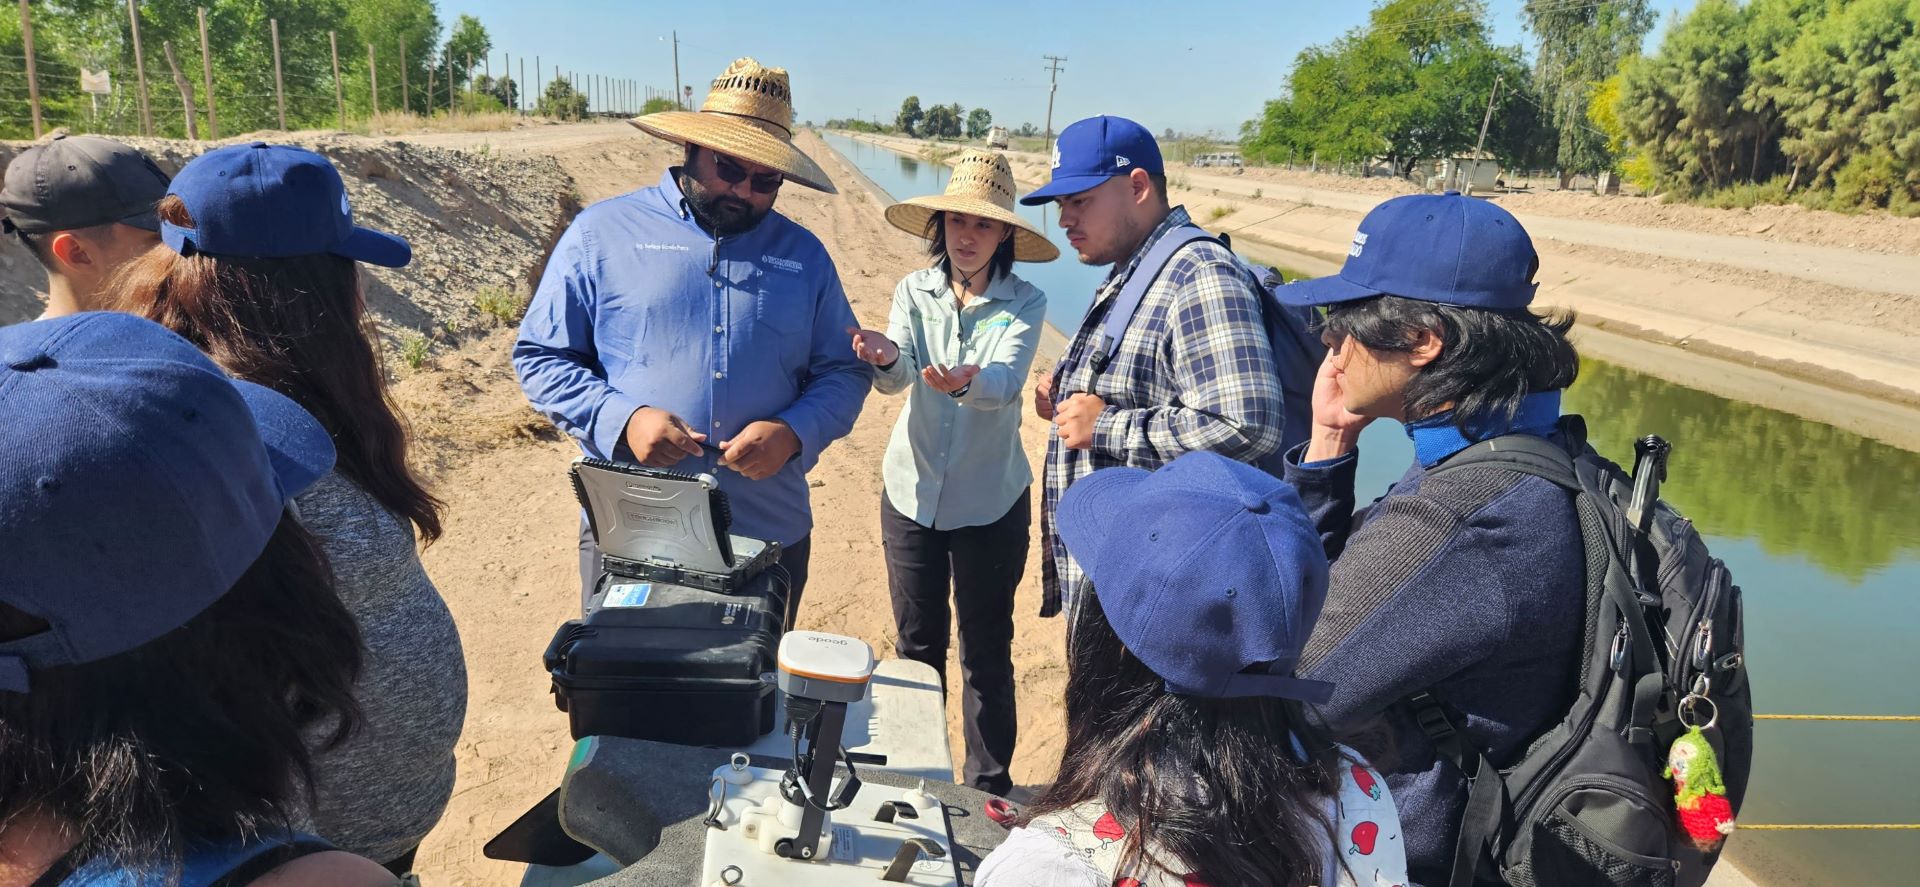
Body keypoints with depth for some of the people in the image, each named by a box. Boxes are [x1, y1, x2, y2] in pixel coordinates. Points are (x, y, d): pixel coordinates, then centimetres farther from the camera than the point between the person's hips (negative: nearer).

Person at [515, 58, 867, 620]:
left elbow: (843, 373, 8)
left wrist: (793, 433, -13)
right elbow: (540, 357, 1)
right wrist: (620, 419, -16)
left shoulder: (805, 257, 7)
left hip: (771, 538, 3)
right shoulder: (603, 233, -1)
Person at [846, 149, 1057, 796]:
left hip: (990, 504, -2)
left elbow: (1004, 380, -25)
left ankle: (988, 786, 27)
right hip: (912, 494, 2)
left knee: (986, 652, 9)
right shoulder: (913, 291, -1)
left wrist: (967, 380, -48)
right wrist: (883, 356, -40)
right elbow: (895, 379, -17)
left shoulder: (1024, 304, -7)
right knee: (916, 645, 15)